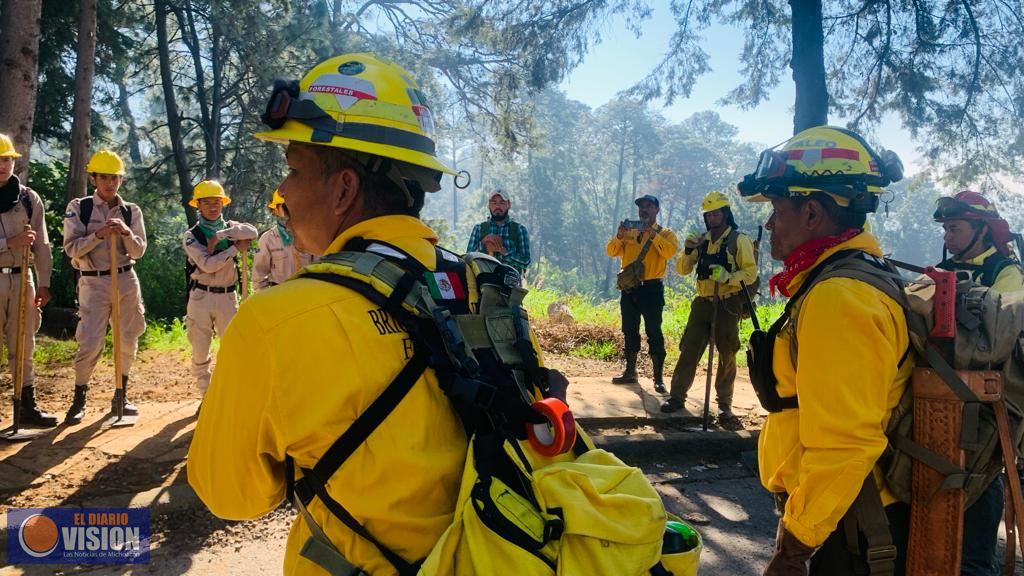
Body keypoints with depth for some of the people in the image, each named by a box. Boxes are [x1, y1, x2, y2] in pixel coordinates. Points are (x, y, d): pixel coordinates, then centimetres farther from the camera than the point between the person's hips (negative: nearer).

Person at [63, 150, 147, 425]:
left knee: (128, 341, 8)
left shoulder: (131, 211, 5)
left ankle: (121, 395, 24)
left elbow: (139, 251, 0)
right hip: (94, 282, -3)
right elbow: (71, 248, -8)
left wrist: (126, 232, -18)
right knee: (89, 344, -8)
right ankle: (79, 399, 11)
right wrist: (99, 234, -21)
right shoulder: (78, 207, -1)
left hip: (126, 279, 3)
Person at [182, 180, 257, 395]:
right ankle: (206, 395, 20)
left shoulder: (231, 227, 7)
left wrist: (219, 235, -20)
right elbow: (207, 264, -17)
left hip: (227, 297, 2)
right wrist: (236, 248, -15)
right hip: (201, 297, -1)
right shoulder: (191, 235, -2)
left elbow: (252, 232, -17)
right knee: (200, 351, 6)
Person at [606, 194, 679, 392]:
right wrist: (619, 235, -16)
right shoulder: (629, 232, 12)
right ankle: (630, 372, 23)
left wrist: (652, 234, -24)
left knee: (654, 333, -4)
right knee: (630, 331, 12)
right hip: (629, 287, 4)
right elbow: (611, 251, 2)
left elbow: (670, 252, -18)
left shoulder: (665, 233, 2)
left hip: (651, 288, -4)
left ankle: (658, 377, 0)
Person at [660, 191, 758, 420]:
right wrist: (688, 251, -10)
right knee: (689, 350, 4)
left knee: (727, 355, 4)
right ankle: (677, 396, 11)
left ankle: (725, 403, 14)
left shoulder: (739, 240, -4)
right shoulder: (701, 240, 10)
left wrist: (727, 277, -26)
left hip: (728, 305, -4)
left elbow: (751, 273, -10)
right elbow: (682, 270, 8)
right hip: (703, 303, 4)